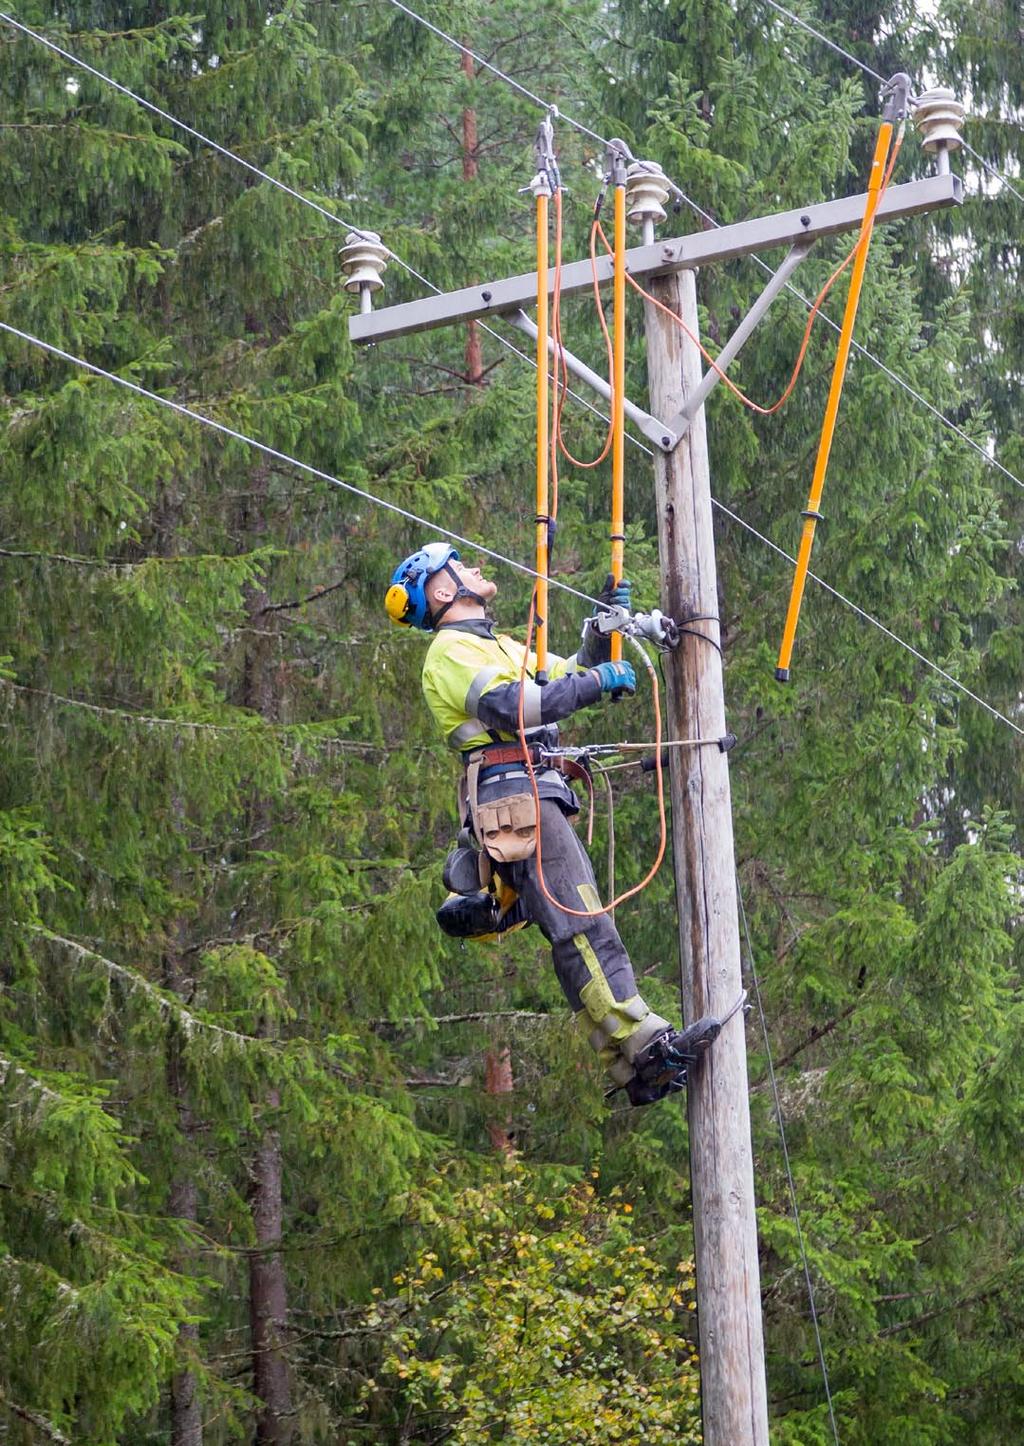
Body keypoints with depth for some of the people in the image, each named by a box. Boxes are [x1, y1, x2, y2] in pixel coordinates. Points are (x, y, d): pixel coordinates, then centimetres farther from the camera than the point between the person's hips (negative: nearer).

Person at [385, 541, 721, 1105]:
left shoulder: (494, 647, 30)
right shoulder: (451, 650, -1)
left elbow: (572, 676, 33)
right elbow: (507, 707, -18)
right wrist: (594, 682, -12)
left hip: (538, 798, 10)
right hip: (516, 797, -10)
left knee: (579, 935, 4)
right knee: (583, 929, -19)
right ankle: (645, 1046, -28)